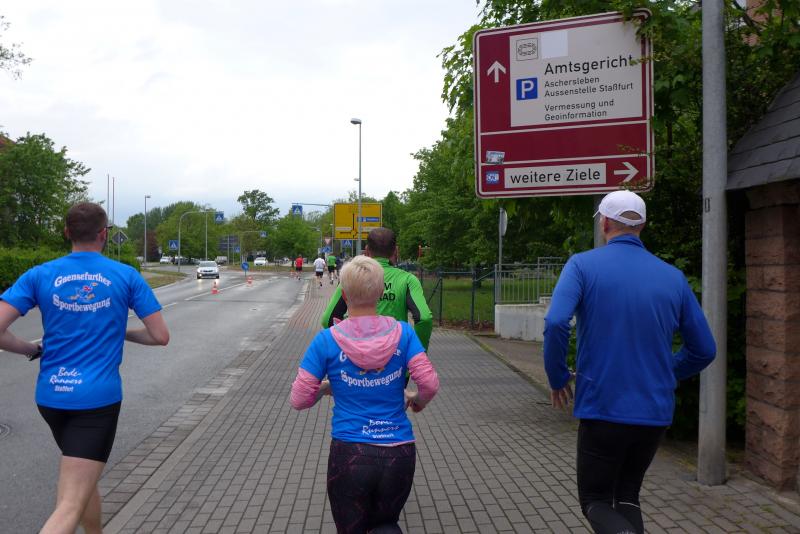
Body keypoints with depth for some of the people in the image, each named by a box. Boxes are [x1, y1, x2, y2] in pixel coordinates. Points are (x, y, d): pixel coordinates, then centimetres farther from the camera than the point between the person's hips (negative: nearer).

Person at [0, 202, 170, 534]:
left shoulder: (39, 275, 2)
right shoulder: (127, 276, -2)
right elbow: (160, 336, -2)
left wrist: (33, 349, 10)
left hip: (51, 397, 4)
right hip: (98, 399, -4)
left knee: (84, 478, 27)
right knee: (70, 506, -7)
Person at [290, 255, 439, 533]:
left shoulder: (327, 340, -6)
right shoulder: (403, 333, -3)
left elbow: (298, 400, -4)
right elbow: (430, 384, -8)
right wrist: (417, 400, 13)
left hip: (349, 455, -1)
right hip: (399, 454, 2)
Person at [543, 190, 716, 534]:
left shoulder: (583, 265, -7)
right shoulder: (673, 277, 3)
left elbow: (555, 323, -22)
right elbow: (704, 350, 7)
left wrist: (558, 378, -6)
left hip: (601, 407, -4)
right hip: (655, 412, 4)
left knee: (595, 499, 12)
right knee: (627, 496, 23)